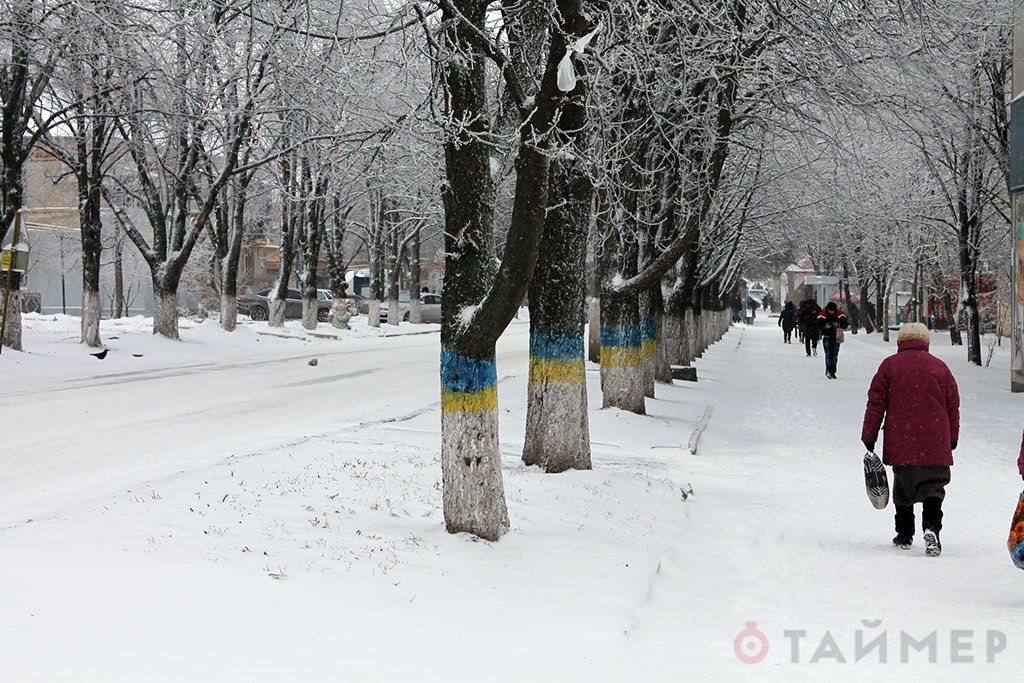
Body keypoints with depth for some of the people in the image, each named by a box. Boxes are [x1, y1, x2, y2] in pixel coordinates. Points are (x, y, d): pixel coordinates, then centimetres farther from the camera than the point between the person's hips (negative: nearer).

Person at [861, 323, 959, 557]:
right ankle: (931, 527, -21)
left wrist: (869, 437, 5)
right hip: (935, 446, 0)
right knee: (933, 487, 1)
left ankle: (905, 535, 19)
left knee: (903, 490, 15)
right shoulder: (940, 367, 4)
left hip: (900, 445, 0)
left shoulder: (889, 365, 1)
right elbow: (953, 406, 9)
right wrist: (952, 439, 19)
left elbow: (876, 403, 0)